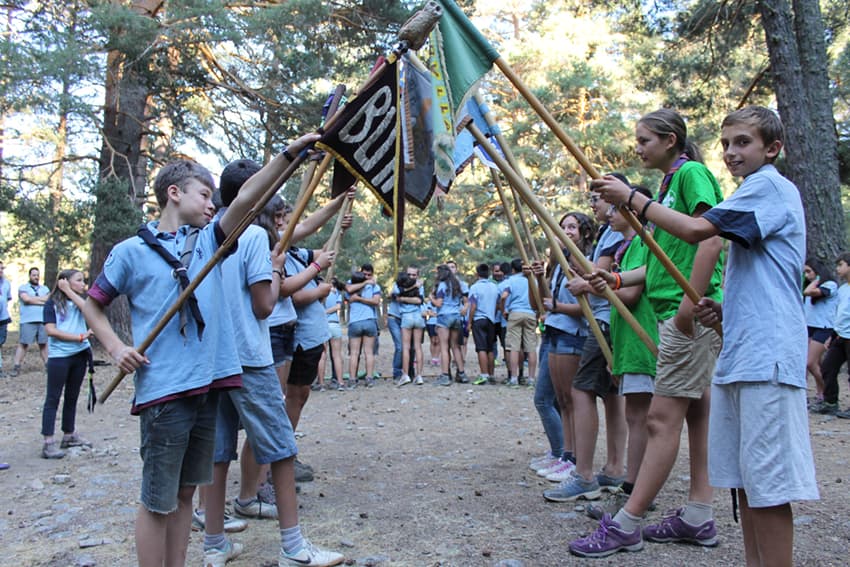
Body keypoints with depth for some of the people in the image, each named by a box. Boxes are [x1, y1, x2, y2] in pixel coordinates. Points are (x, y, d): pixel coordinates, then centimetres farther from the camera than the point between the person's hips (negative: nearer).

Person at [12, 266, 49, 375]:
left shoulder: (45, 288, 18)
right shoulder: (23, 288, 6)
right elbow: (26, 299, -12)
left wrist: (33, 299, -6)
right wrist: (42, 299, -4)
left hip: (43, 320, 3)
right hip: (28, 321, -3)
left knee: (44, 344, 7)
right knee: (23, 343, -5)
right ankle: (16, 367, -3)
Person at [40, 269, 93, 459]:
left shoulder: (78, 301, 12)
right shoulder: (52, 303, -2)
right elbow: (51, 330, -11)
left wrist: (69, 292, -7)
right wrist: (79, 337, -14)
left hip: (80, 355, 5)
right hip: (59, 356, -5)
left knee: (72, 397, 13)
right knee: (53, 398, -3)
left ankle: (69, 435, 22)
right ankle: (48, 443, -4)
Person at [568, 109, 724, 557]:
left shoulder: (691, 172, -7)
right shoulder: (670, 183, 21)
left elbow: (711, 239, -18)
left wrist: (689, 305, -21)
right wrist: (619, 278, 10)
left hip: (692, 312, -11)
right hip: (676, 314, 11)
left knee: (663, 417, -9)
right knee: (695, 411, 12)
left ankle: (627, 525, -4)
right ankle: (699, 517, 21)